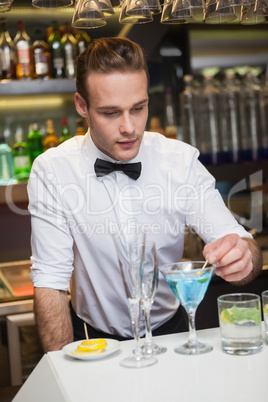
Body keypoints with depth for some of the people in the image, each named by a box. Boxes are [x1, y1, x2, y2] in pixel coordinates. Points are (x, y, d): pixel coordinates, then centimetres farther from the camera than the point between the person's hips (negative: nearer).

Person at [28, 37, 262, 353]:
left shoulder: (181, 160, -8)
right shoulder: (52, 170, -13)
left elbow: (239, 241, -10)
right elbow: (50, 280, -13)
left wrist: (242, 256, -35)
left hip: (168, 330, 1)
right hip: (93, 337, -1)